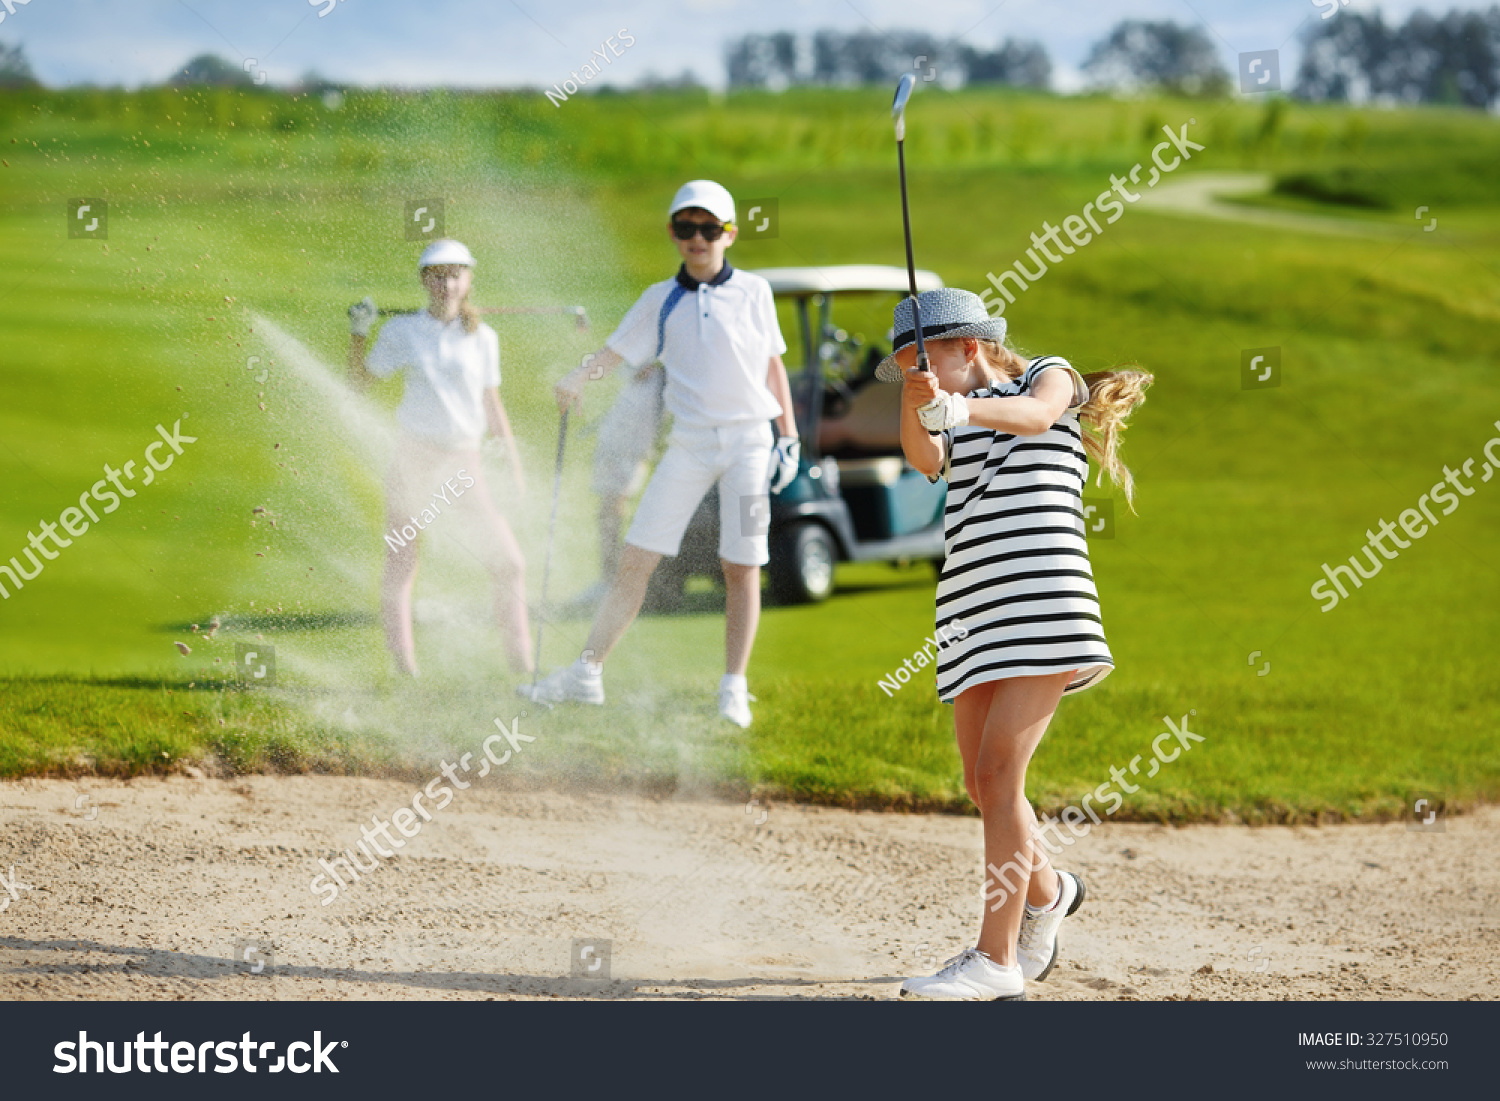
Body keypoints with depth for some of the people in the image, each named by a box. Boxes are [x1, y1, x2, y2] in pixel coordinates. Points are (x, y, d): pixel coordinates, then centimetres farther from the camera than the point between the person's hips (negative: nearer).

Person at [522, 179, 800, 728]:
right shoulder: (661, 300, 9)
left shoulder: (754, 292, 7)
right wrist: (577, 377, -17)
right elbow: (616, 351, 4)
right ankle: (588, 671, 3)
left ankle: (734, 688, 4)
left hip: (749, 440, -1)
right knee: (636, 558, -2)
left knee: (742, 567, -4)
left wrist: (788, 438, 8)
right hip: (689, 445, 1)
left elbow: (773, 365, 13)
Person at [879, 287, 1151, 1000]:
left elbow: (1035, 413, -16)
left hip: (1042, 597, -7)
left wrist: (960, 405, -35)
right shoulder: (955, 422, 22)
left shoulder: (1051, 375, 9)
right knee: (982, 784, 11)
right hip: (971, 608, 7)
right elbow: (926, 459, -2)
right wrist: (916, 398, -23)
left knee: (998, 771, -16)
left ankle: (997, 959, -17)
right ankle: (1046, 890, 40)